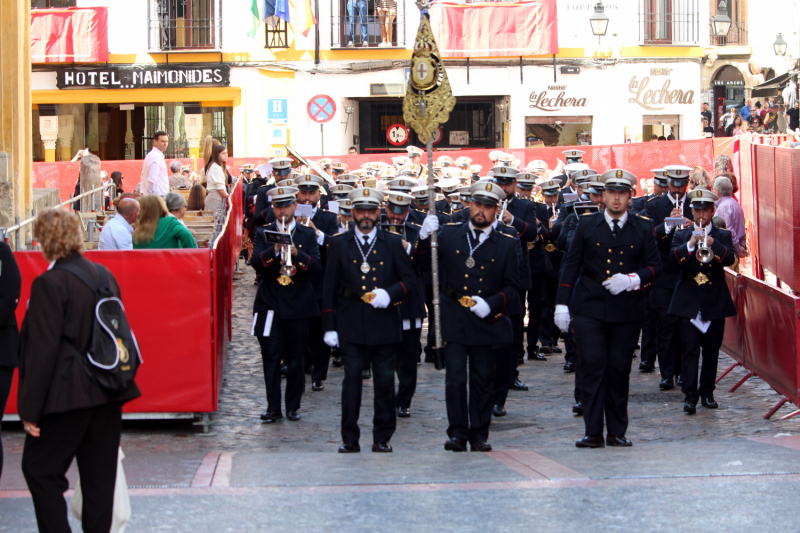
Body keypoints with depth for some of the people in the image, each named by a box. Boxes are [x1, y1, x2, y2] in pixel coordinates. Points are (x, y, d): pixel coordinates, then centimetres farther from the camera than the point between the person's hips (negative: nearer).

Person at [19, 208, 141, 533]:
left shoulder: (49, 284, -14)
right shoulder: (104, 276, 7)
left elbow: (43, 350, -16)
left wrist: (31, 409, -11)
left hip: (68, 395, -7)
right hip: (108, 393, 7)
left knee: (39, 469, 4)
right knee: (100, 474, 12)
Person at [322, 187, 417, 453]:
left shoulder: (393, 243, 9)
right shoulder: (339, 244, 7)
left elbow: (410, 279, 7)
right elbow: (330, 287, 5)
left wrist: (390, 294, -13)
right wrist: (329, 326, -1)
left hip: (384, 324, 1)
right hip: (350, 324, -1)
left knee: (385, 381, 2)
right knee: (352, 379, -4)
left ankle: (382, 439, 12)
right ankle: (349, 439, 2)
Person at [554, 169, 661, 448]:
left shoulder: (643, 229, 7)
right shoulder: (587, 225, 6)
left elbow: (655, 267, 7)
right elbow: (571, 265, 7)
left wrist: (632, 280, -12)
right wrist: (562, 304, 0)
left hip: (627, 311, 1)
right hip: (589, 309, -1)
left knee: (619, 370, 4)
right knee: (592, 368, -7)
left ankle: (617, 432, 13)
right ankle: (593, 433, -4)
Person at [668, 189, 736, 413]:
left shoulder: (722, 236, 7)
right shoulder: (682, 235, 7)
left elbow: (729, 260, -11)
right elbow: (674, 259, -10)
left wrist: (711, 242, -27)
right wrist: (691, 243, -26)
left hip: (715, 302, 1)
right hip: (689, 302, -1)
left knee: (711, 352, 7)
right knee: (689, 351, -8)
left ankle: (707, 392, 17)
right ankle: (690, 395, -8)